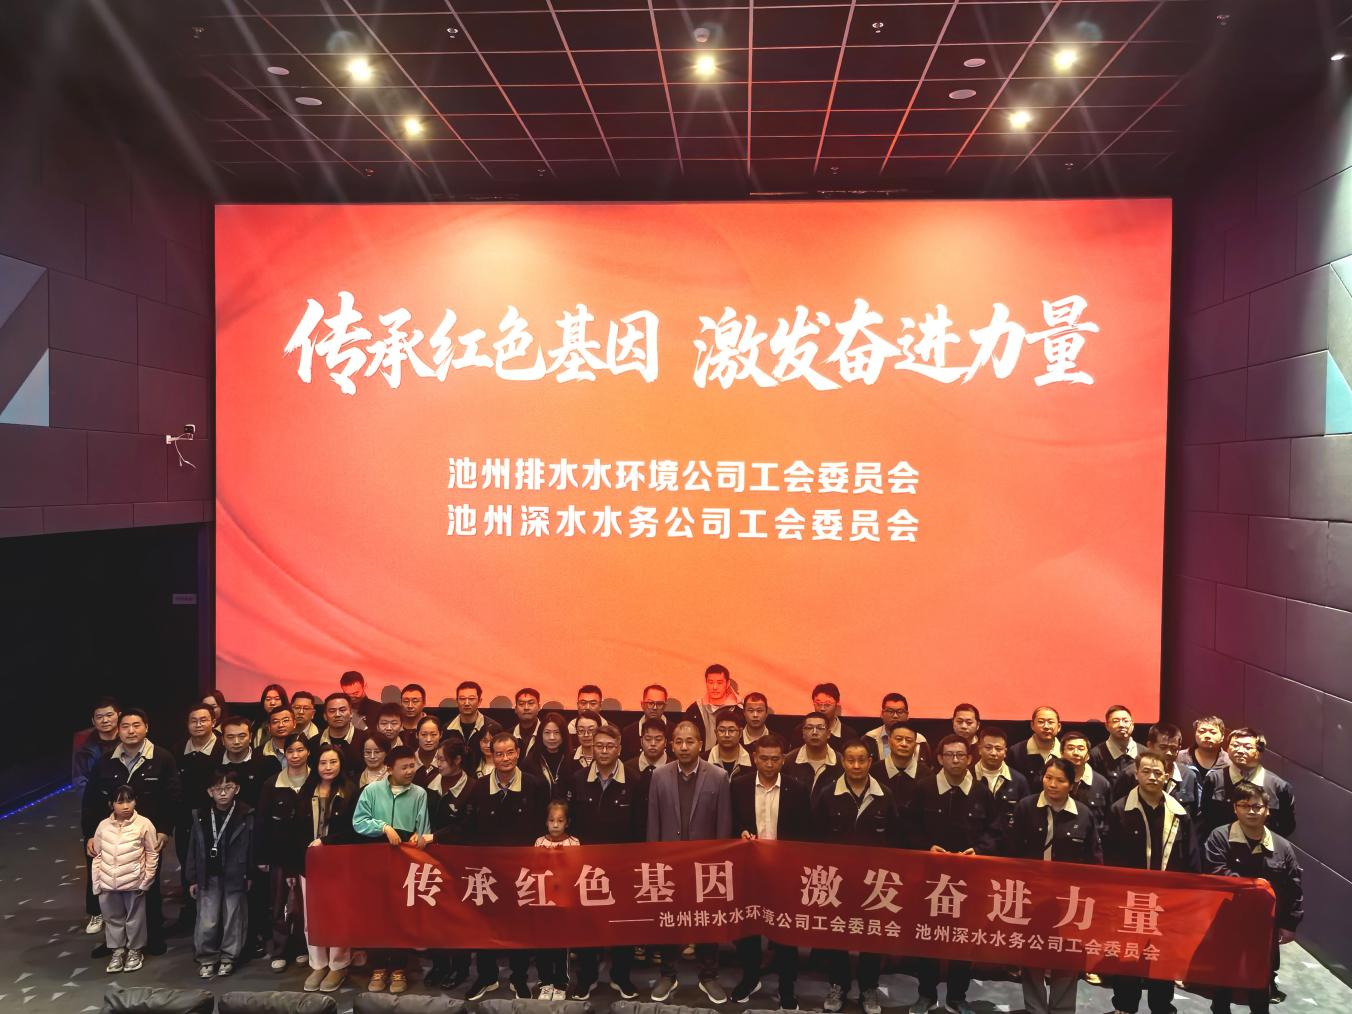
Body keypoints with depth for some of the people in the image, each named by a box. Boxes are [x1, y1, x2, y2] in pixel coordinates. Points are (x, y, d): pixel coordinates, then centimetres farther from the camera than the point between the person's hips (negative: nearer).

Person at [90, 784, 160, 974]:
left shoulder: (144, 825, -12)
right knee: (113, 918, 17)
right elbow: (97, 855, 6)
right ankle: (117, 951, 34)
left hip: (134, 884, -3)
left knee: (134, 919, 11)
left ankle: (135, 950, 30)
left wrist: (147, 879, -5)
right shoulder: (103, 826, -2)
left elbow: (152, 853, -4)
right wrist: (97, 883, 5)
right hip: (108, 885, 3)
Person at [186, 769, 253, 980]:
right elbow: (193, 849, 7)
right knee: (206, 921, 1)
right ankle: (206, 958, 19)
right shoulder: (200, 817, 1)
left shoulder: (247, 816, -8)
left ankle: (228, 957, 23)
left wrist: (250, 875, -4)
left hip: (235, 877, -2)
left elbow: (253, 848, -4)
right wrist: (192, 879, 7)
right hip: (208, 877, 2)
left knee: (233, 919, 7)